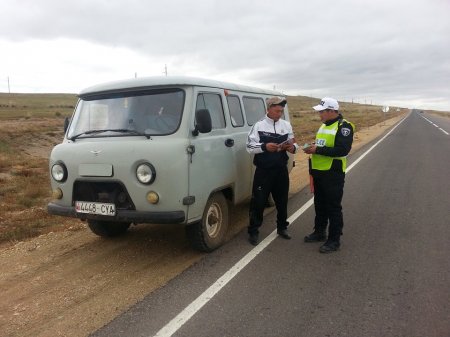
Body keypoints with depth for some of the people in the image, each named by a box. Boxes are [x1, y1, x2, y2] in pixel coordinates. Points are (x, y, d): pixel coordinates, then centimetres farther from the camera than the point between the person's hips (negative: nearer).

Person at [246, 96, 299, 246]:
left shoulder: (286, 125, 7)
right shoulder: (259, 125, -5)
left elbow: (294, 144, 11)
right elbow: (250, 147, -8)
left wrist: (293, 147, -12)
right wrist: (265, 146, -24)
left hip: (281, 170, 4)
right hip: (263, 171, -4)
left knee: (282, 200, 16)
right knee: (258, 201, 0)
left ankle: (282, 227, 34)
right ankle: (253, 231, 13)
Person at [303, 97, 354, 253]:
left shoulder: (344, 126, -13)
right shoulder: (324, 125, 14)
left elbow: (343, 150, -24)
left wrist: (317, 150, -24)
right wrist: (312, 148, 2)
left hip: (333, 173, -9)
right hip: (319, 172, 9)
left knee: (333, 207, 0)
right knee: (319, 204, 18)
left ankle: (334, 240, 11)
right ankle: (320, 232, 33)